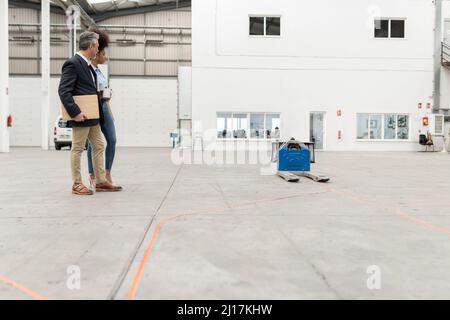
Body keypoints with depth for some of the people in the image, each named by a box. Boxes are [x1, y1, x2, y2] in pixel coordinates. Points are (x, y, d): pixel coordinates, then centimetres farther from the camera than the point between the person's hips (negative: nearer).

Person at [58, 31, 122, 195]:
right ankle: (77, 185, 11)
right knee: (77, 149, 1)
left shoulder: (87, 64, 14)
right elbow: (63, 91, -20)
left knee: (99, 147, 12)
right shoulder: (72, 64, -14)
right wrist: (75, 112, -23)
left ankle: (101, 182, 19)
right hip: (81, 116, -10)